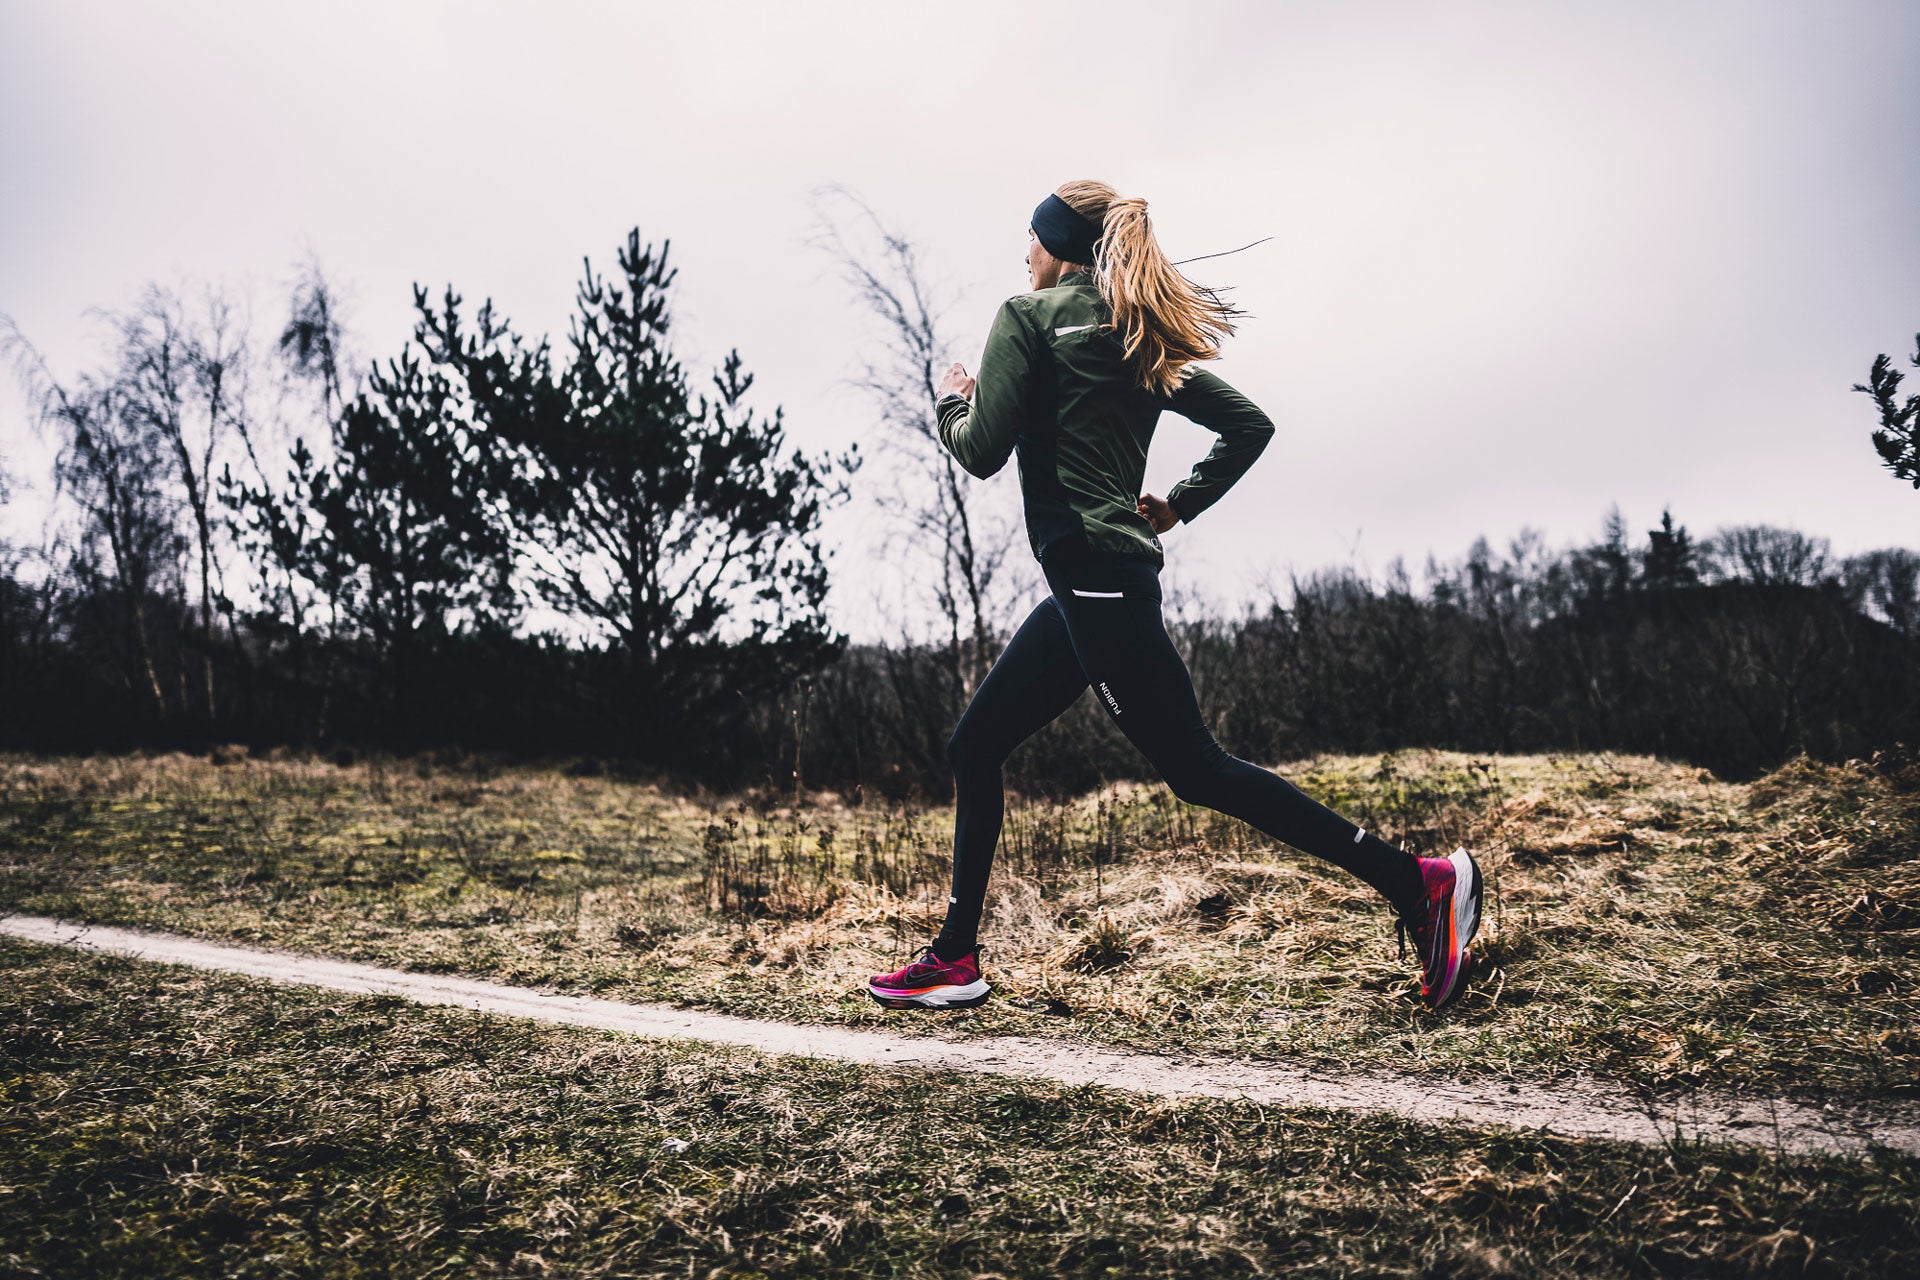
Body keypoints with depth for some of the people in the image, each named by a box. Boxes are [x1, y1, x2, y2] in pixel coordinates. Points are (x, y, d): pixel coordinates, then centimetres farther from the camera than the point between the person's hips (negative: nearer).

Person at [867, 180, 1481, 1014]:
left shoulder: (1030, 316, -2)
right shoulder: (1140, 338, 19)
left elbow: (982, 451, -11)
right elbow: (1251, 426, 15)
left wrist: (952, 402, 9)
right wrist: (1178, 506, 18)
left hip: (1091, 572, -9)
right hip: (1102, 578, 9)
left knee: (1194, 767, -8)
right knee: (974, 746, 13)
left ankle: (1418, 881, -7)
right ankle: (954, 960, 16)